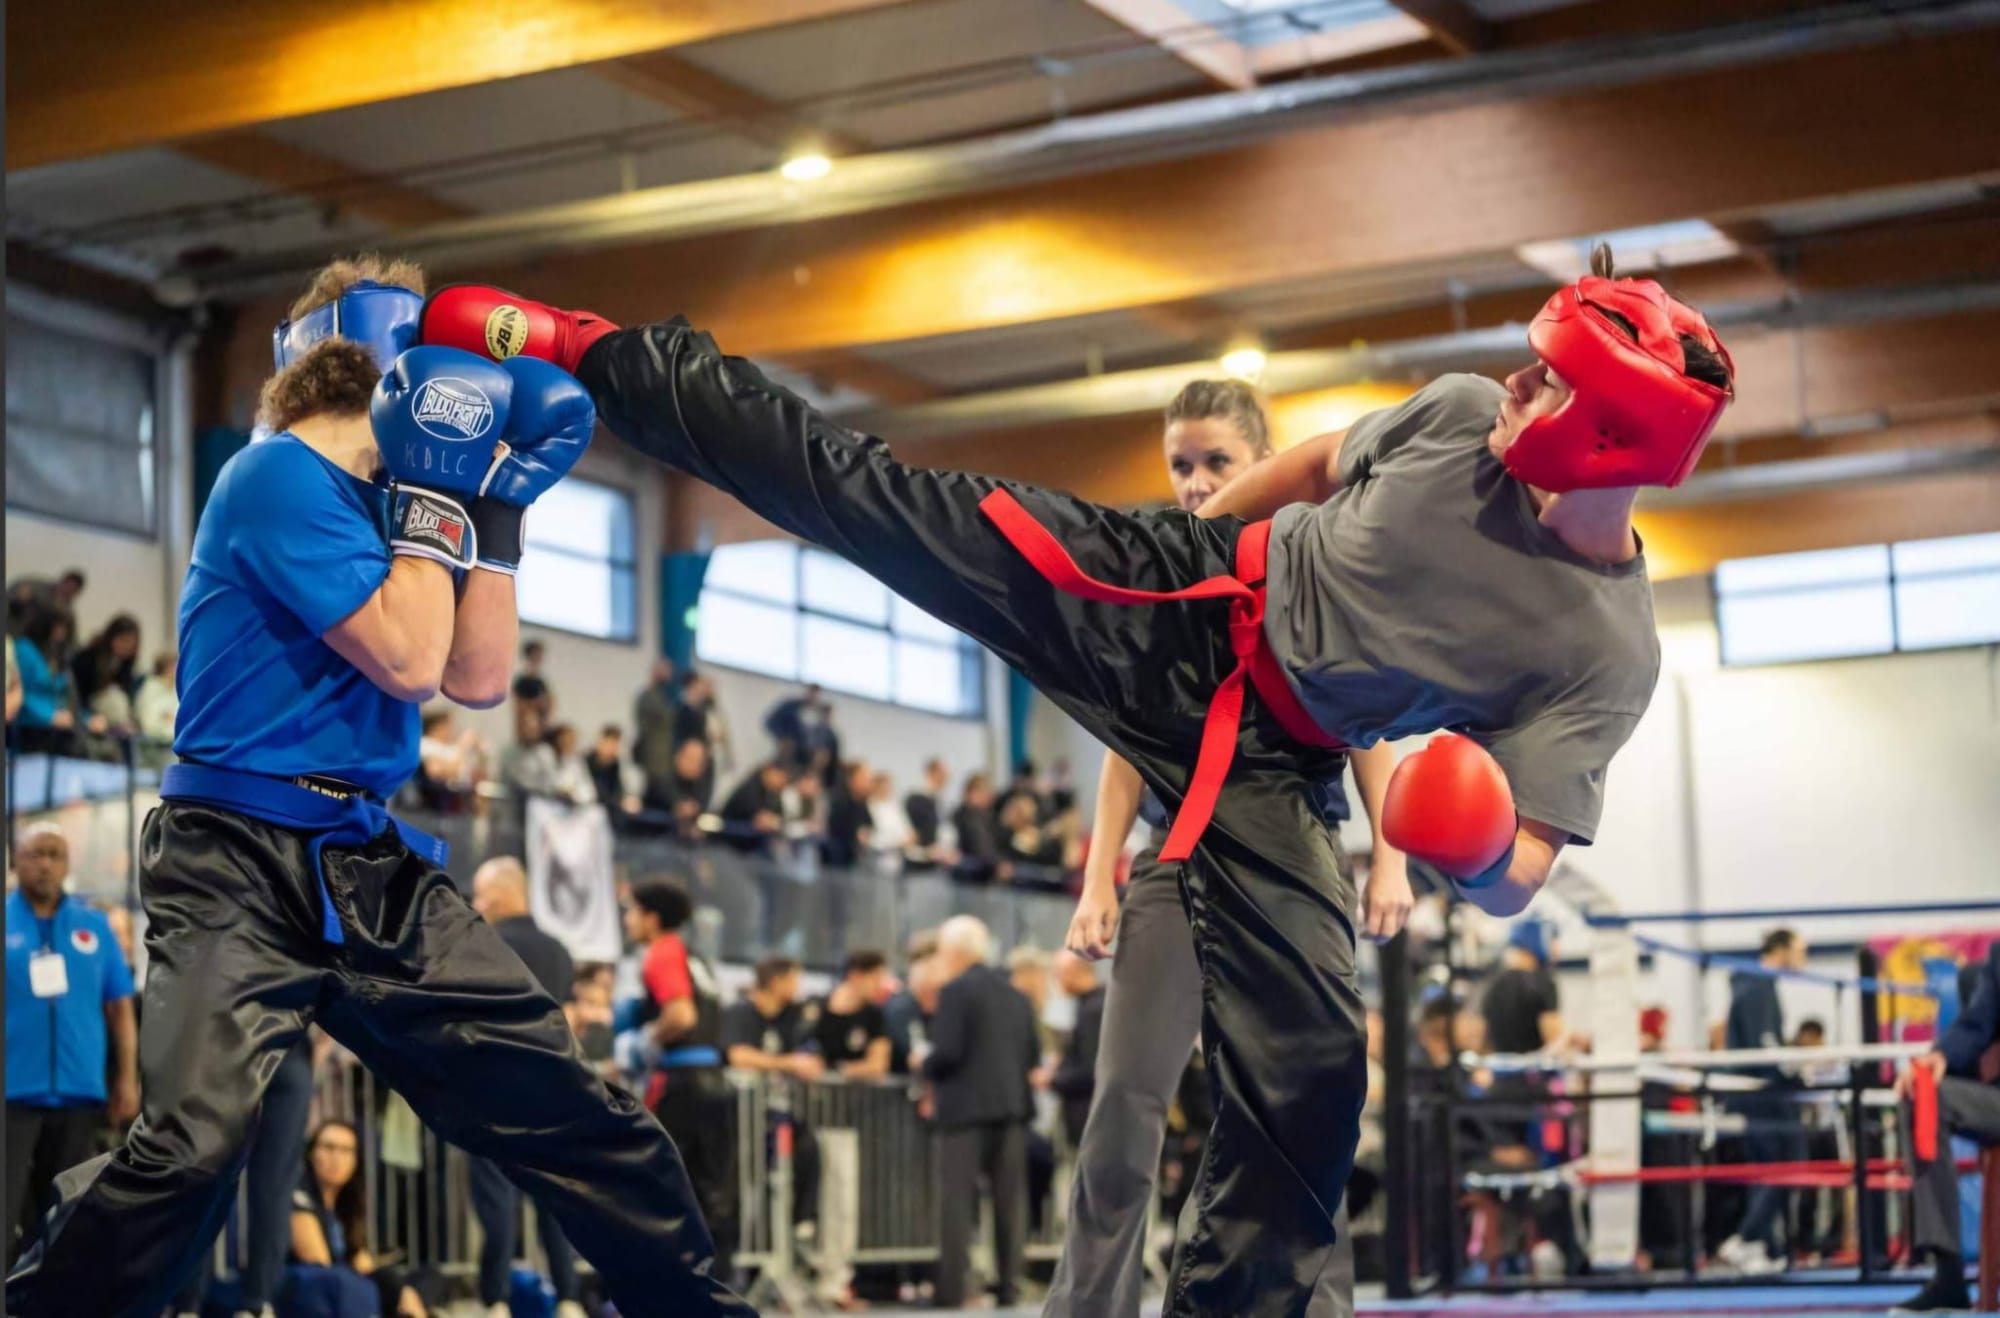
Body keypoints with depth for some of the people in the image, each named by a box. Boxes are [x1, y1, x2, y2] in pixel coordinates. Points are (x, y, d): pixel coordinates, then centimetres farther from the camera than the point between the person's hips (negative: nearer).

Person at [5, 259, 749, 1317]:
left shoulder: (390, 502, 14)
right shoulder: (282, 477, -10)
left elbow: (476, 680, 11)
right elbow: (408, 660, -16)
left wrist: (499, 501, 8)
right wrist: (439, 486, -8)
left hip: (367, 867, 8)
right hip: (236, 867, -8)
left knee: (566, 1106, 6)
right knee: (191, 1144, -27)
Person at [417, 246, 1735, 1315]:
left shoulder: (1607, 650, -20)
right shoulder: (1461, 413, -13)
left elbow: (1513, 880, -18)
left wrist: (1474, 845, -41)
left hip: (1257, 755, -2)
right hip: (1174, 591, 2)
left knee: (1308, 1060, -13)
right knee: (867, 494, -2)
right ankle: (591, 354, 14)